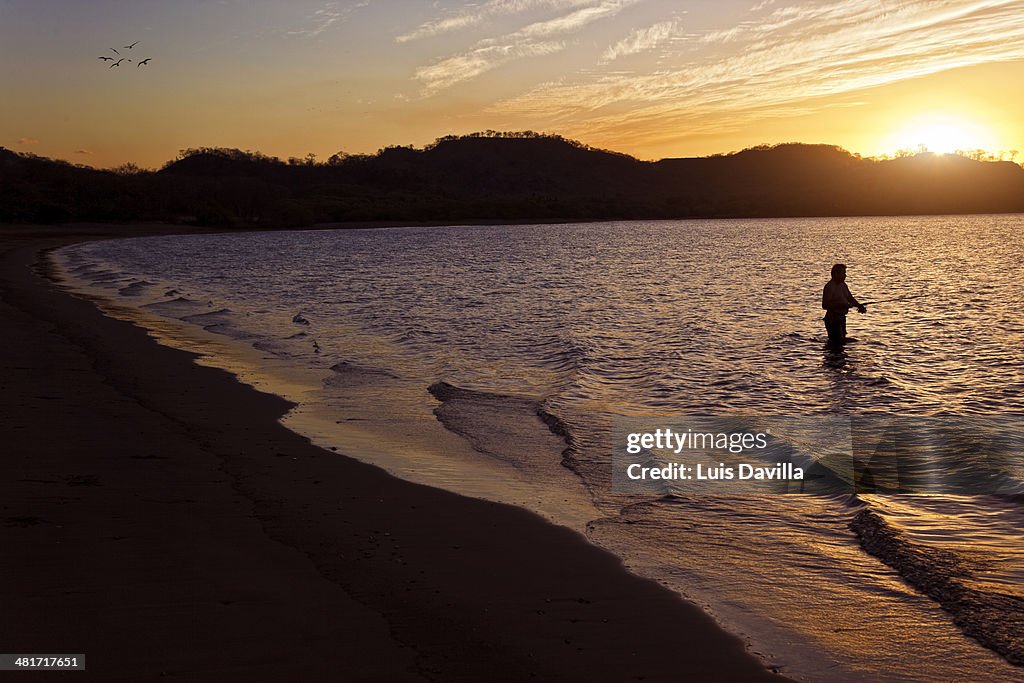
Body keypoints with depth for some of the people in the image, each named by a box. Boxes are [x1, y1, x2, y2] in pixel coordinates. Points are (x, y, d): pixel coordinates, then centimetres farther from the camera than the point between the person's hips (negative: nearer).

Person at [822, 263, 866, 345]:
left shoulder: (843, 285, 12)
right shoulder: (829, 287, -16)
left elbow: (850, 298, 20)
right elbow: (825, 305, -23)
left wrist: (860, 306, 1)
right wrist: (842, 305, -28)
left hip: (841, 317, 9)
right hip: (833, 319, -9)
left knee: (842, 341, 14)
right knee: (836, 342, -14)